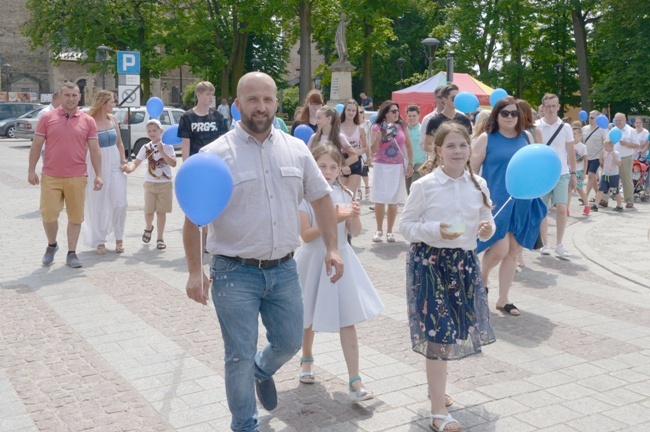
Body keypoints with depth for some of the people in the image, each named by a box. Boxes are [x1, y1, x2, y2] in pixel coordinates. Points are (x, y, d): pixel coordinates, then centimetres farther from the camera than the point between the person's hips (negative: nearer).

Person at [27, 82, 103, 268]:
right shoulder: (47, 118, 2)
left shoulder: (88, 121, 3)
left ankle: (71, 253, 18)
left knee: (75, 216, 6)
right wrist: (31, 170, 1)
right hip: (50, 177, 0)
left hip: (76, 178, 1)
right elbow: (36, 145, 5)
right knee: (48, 215, -2)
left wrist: (98, 175, -2)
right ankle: (51, 245, 25)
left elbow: (95, 150, 3)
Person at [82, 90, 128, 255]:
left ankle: (119, 238, 17)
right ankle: (99, 241, 16)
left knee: (120, 203, 0)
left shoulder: (112, 118, 7)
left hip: (115, 165, 5)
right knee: (98, 206, 4)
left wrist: (123, 160, 6)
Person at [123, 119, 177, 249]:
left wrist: (162, 152, -21)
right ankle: (148, 228, 34)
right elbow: (136, 162, -3)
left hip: (165, 183, -1)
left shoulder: (167, 147, -1)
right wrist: (129, 168, -25)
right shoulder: (145, 148, 3)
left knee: (161, 211, 2)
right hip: (150, 183, 2)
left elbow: (173, 163, -13)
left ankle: (160, 238, 12)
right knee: (149, 210, 2)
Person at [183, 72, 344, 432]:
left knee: (289, 343, 16)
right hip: (235, 273, -4)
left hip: (283, 269, 4)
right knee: (240, 356, 5)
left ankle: (262, 370, 51)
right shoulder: (217, 154, -9)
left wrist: (331, 248, 6)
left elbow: (321, 197, 12)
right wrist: (195, 271, -12)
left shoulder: (296, 150, 4)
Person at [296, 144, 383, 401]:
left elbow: (355, 233, -2)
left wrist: (354, 216, -22)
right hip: (314, 261, -1)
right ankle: (307, 359, 46)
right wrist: (333, 219, -27)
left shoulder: (345, 195, -1)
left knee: (347, 320, -4)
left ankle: (355, 382, -2)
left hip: (340, 260, 2)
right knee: (309, 317, 17)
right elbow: (306, 235, -17)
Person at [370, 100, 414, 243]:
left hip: (398, 167, 2)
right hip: (381, 167, -2)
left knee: (394, 200, 3)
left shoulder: (402, 126, 3)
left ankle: (389, 231, 13)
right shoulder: (377, 127, -4)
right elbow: (373, 150, -6)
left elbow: (409, 146, 11)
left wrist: (410, 164, 6)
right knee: (380, 200, -1)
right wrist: (378, 138, -22)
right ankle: (379, 230, 12)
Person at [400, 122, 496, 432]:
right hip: (429, 261, -5)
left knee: (454, 330, 15)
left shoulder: (479, 185, 4)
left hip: (464, 261, 5)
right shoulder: (424, 185, -9)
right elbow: (405, 225, -6)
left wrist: (487, 229, -11)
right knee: (438, 333, -7)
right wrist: (436, 230, -22)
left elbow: (486, 222, 13)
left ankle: (436, 387, 40)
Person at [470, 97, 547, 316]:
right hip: (496, 202, -5)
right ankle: (482, 276, 20)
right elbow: (472, 170, -4)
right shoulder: (486, 139, -4)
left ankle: (503, 299, 22)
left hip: (522, 203, 5)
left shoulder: (526, 137, 9)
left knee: (513, 252, 9)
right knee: (500, 249, -14)